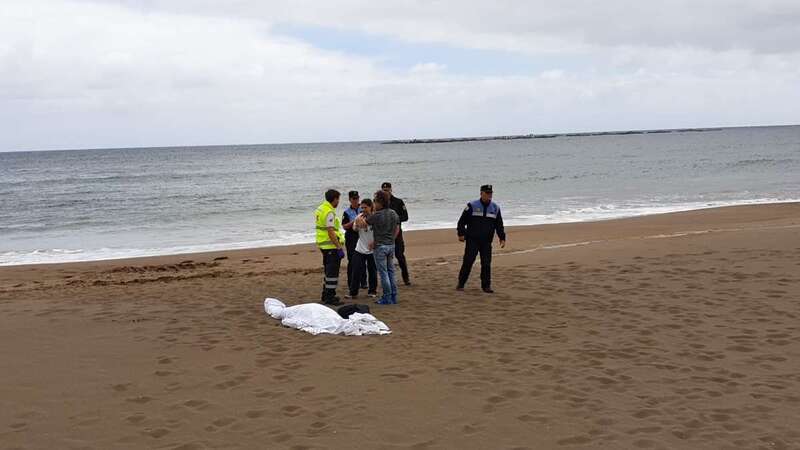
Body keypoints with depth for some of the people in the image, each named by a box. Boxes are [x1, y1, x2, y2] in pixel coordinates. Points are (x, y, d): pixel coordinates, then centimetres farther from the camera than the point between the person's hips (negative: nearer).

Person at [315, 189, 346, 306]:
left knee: (328, 271, 20)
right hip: (331, 246, -10)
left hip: (323, 245, 10)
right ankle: (329, 297, -1)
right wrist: (339, 248, -22)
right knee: (332, 272, -4)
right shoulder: (329, 212, -19)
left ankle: (326, 295, 28)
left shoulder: (320, 208, 12)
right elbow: (331, 232, -24)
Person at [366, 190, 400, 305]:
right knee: (391, 272, 13)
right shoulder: (394, 214, 5)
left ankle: (387, 298, 1)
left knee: (383, 273, -1)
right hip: (391, 245, 7)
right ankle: (394, 297, 16)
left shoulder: (376, 215, -16)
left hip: (380, 247, -7)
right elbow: (397, 229, 14)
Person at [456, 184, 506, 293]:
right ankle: (460, 284, 6)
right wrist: (461, 234, -7)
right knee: (468, 262, -4)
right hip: (472, 240, -3)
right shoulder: (472, 206, -3)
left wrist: (502, 238, 5)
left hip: (486, 242, 3)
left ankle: (486, 286, 8)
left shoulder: (495, 208, 8)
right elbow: (462, 221, 0)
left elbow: (499, 225, 13)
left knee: (486, 264, -1)